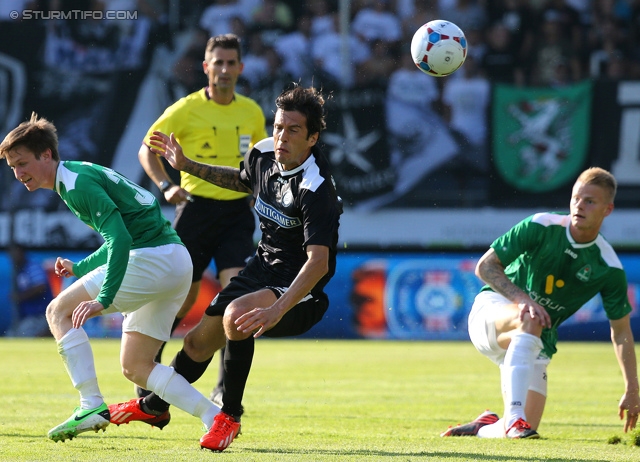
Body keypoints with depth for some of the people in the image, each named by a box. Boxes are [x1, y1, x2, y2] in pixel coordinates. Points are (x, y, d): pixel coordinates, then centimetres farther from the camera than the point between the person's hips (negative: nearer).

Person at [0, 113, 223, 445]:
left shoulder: (76, 183, -11)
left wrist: (103, 299, -29)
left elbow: (120, 239, -22)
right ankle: (215, 417, 3)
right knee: (135, 368, 12)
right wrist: (79, 269, 31)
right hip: (177, 264, 10)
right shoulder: (77, 178, 20)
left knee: (59, 311, -5)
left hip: (150, 257, -10)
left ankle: (92, 406, -13)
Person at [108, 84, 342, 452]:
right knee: (199, 342, 18)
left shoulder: (316, 188, -29)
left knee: (237, 315, -36)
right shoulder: (264, 153, -5)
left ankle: (229, 415, -18)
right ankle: (154, 405, 47)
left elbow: (319, 262, -37)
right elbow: (243, 180, 22)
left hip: (299, 286, -8)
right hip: (264, 266, 8)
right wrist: (186, 166, 19)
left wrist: (277, 310, -48)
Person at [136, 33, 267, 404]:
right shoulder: (187, 109, -6)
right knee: (183, 297, 4)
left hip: (237, 211, 3)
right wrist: (166, 185, -15)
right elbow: (147, 149, -1)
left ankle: (225, 389, -9)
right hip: (196, 209, -3)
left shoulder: (252, 112, 7)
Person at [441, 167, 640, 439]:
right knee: (530, 320, -40)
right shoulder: (541, 227, -14)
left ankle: (484, 427, 24)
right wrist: (522, 299, -29)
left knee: (526, 428, -11)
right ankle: (514, 418, -46)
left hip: (536, 343, 3)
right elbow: (485, 266, -13)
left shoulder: (609, 268, -8)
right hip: (493, 308, -3)